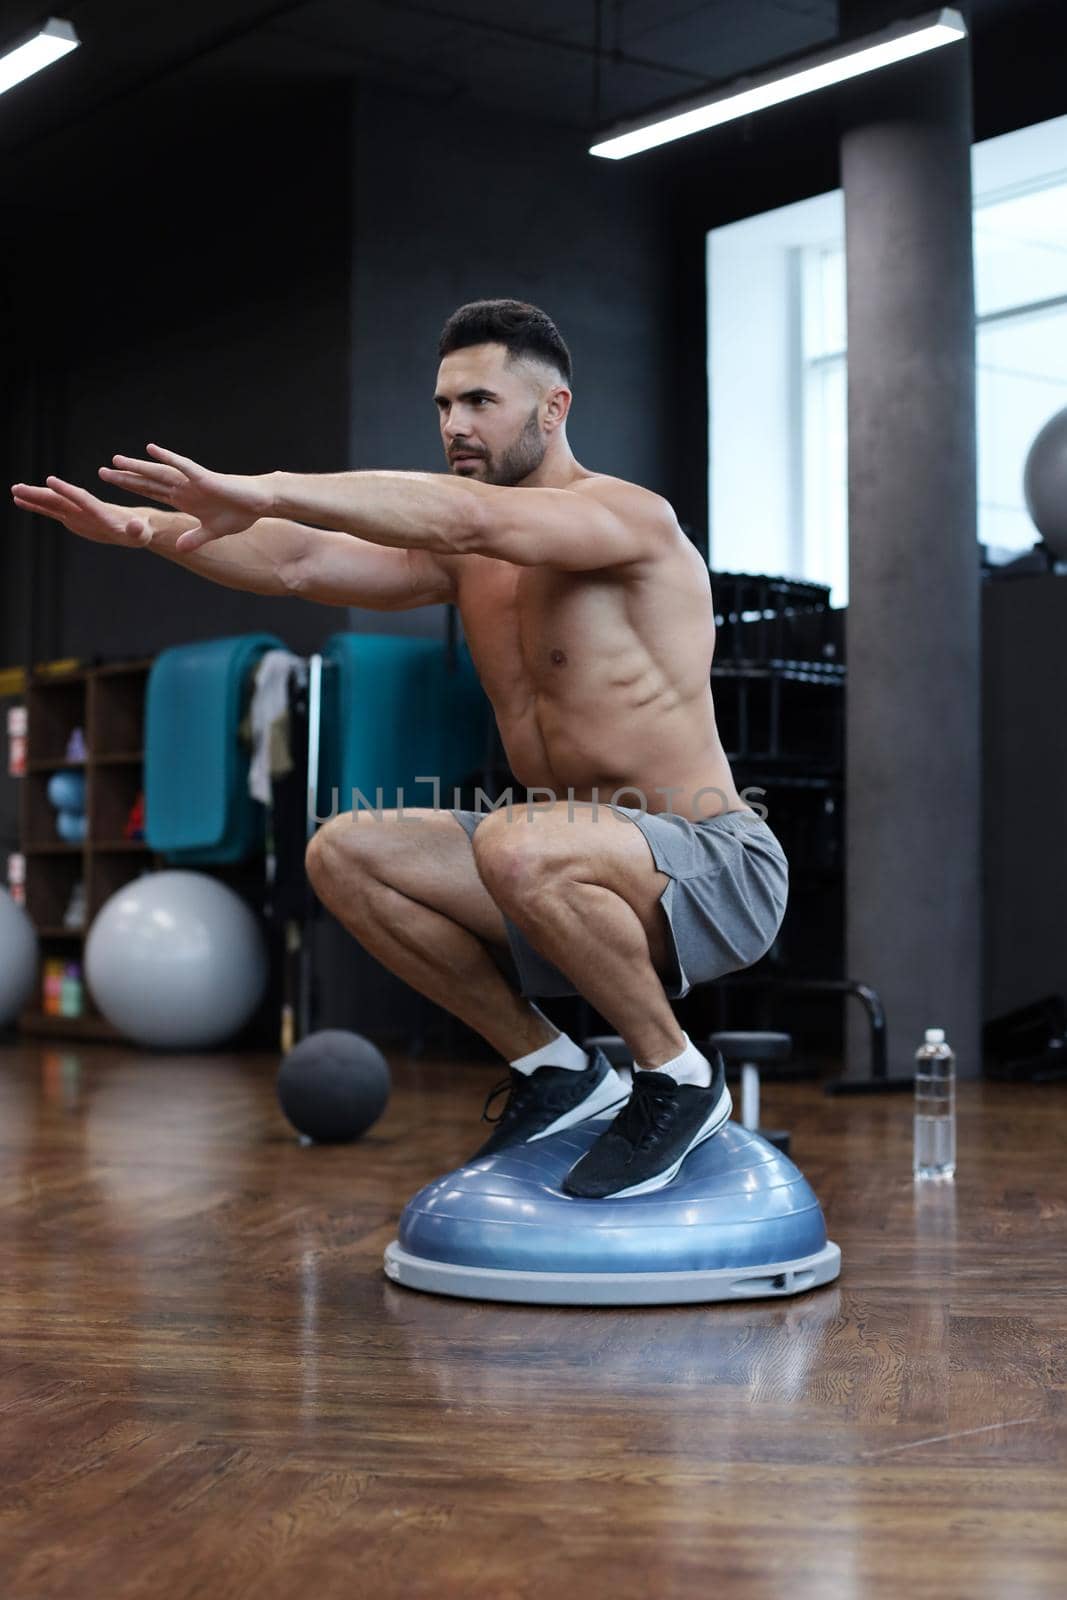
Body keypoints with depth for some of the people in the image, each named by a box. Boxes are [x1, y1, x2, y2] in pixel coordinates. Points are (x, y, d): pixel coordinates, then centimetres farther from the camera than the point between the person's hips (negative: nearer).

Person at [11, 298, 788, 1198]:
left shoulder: (628, 517, -14)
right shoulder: (463, 559, 10)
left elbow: (465, 515, -33)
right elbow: (299, 563, -2)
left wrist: (266, 491, -39)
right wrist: (147, 528, -16)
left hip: (716, 869, -7)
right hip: (573, 879, 8)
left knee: (518, 845, -37)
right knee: (344, 854, -7)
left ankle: (675, 1078, -13)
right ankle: (552, 1069, 4)